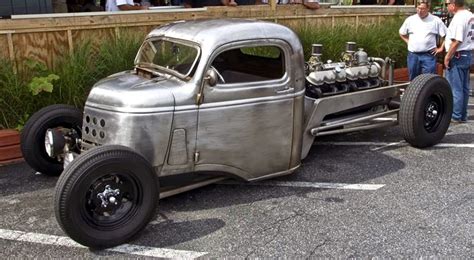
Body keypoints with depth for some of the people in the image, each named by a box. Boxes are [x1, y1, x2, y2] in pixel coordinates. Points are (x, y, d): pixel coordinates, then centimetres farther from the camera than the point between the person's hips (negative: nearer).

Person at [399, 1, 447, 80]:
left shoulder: (436, 20, -2)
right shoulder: (410, 19, 5)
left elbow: (446, 35, 1)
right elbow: (401, 33, 19)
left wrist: (441, 48, -2)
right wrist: (408, 42, 9)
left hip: (429, 55, -3)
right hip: (413, 55, 3)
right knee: (413, 80, 11)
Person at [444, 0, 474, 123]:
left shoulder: (458, 18, -18)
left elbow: (456, 42, -23)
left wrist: (447, 57, -16)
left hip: (457, 56, -9)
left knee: (455, 88, -2)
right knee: (464, 88, 13)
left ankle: (455, 116, 3)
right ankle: (463, 115, 20)